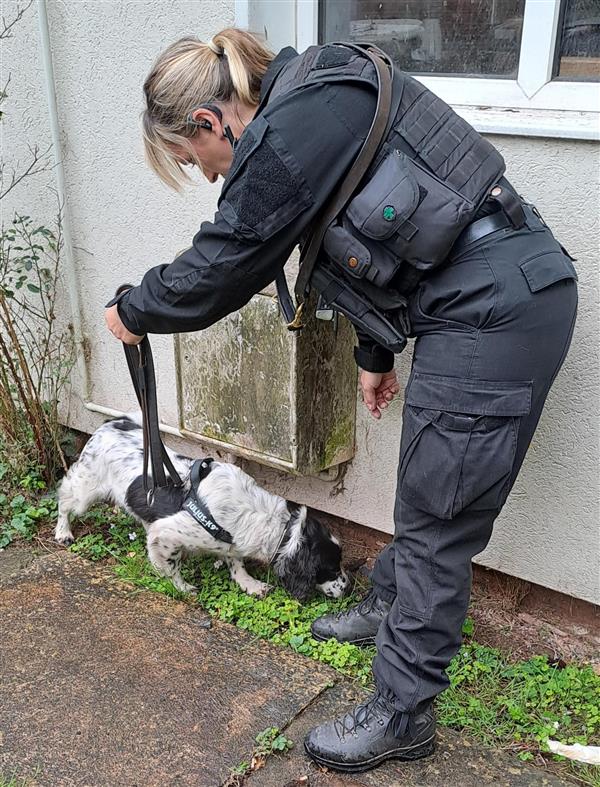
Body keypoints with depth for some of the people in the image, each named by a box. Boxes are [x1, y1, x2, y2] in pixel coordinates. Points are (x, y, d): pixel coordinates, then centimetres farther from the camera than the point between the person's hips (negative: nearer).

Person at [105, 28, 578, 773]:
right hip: (521, 292, 10)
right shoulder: (316, 99, 15)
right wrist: (375, 353, 27)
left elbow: (220, 265, -10)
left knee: (436, 520, 0)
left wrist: (132, 312, 9)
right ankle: (389, 608, 43)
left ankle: (402, 714, 16)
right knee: (425, 493, 23)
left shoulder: (286, 135, -17)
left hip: (492, 316, -10)